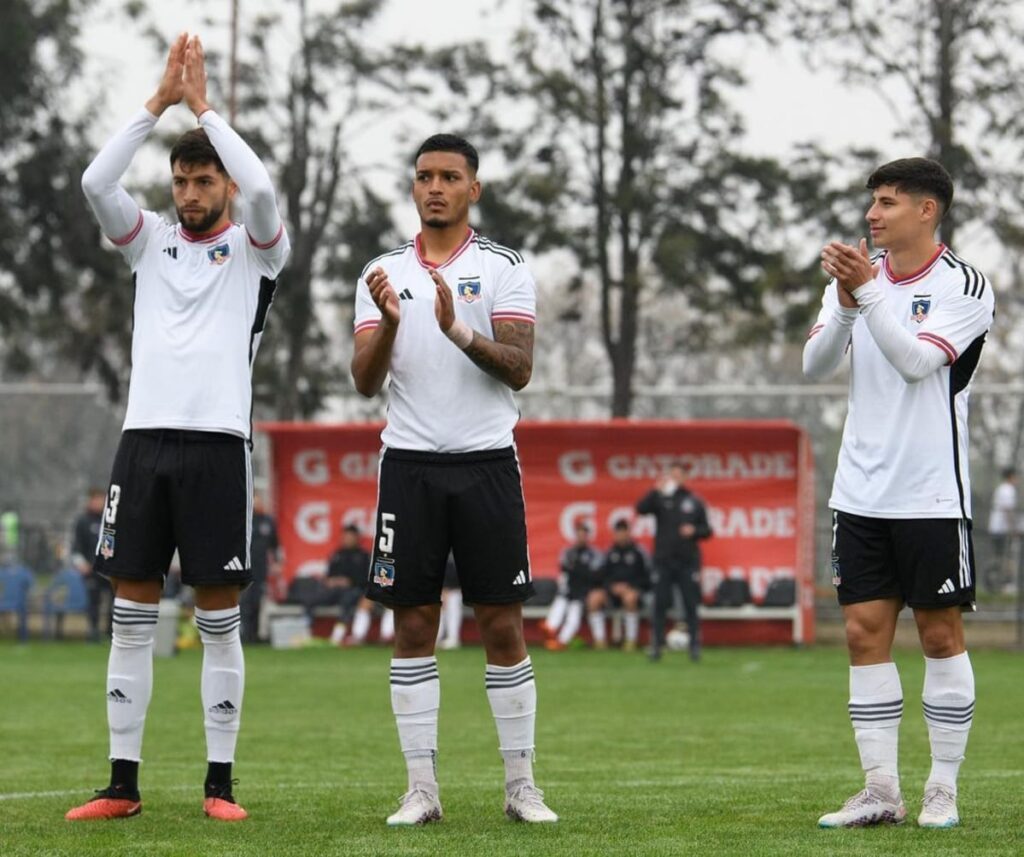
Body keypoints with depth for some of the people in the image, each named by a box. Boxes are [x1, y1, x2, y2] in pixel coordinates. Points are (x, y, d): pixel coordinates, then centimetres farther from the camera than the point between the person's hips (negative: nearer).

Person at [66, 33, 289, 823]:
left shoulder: (254, 249, 5)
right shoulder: (152, 242, 13)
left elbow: (263, 190, -16)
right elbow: (96, 184, -3)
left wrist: (203, 107, -9)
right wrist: (159, 102, -7)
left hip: (218, 442, -3)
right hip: (145, 438, 3)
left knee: (219, 620, 0)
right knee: (131, 615, 3)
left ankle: (220, 783, 5)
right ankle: (124, 783, 6)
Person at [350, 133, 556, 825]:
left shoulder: (503, 268, 1)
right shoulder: (384, 274, 9)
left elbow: (519, 370, -9)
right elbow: (366, 380, 1)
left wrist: (458, 330, -24)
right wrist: (390, 322, -17)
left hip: (487, 462, -2)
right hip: (410, 463, 2)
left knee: (502, 624, 0)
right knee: (413, 625, 1)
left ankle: (521, 785, 6)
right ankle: (422, 788, 5)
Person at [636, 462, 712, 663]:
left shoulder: (694, 502, 9)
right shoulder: (660, 499, 5)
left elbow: (707, 530, 10)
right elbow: (641, 509, -13)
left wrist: (694, 531, -10)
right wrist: (656, 491, -21)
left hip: (688, 561, 1)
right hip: (663, 561, -1)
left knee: (691, 606, 0)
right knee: (660, 606, -1)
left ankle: (695, 646, 4)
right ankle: (656, 646, 3)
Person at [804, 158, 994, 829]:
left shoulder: (965, 287, -7)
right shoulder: (860, 273, 7)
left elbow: (915, 360, -19)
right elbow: (815, 365, -1)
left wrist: (869, 291, -25)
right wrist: (845, 302, -16)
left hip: (932, 494, -5)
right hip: (862, 490, 5)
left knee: (941, 633, 1)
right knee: (866, 634, 2)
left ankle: (944, 791, 8)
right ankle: (881, 791, 5)